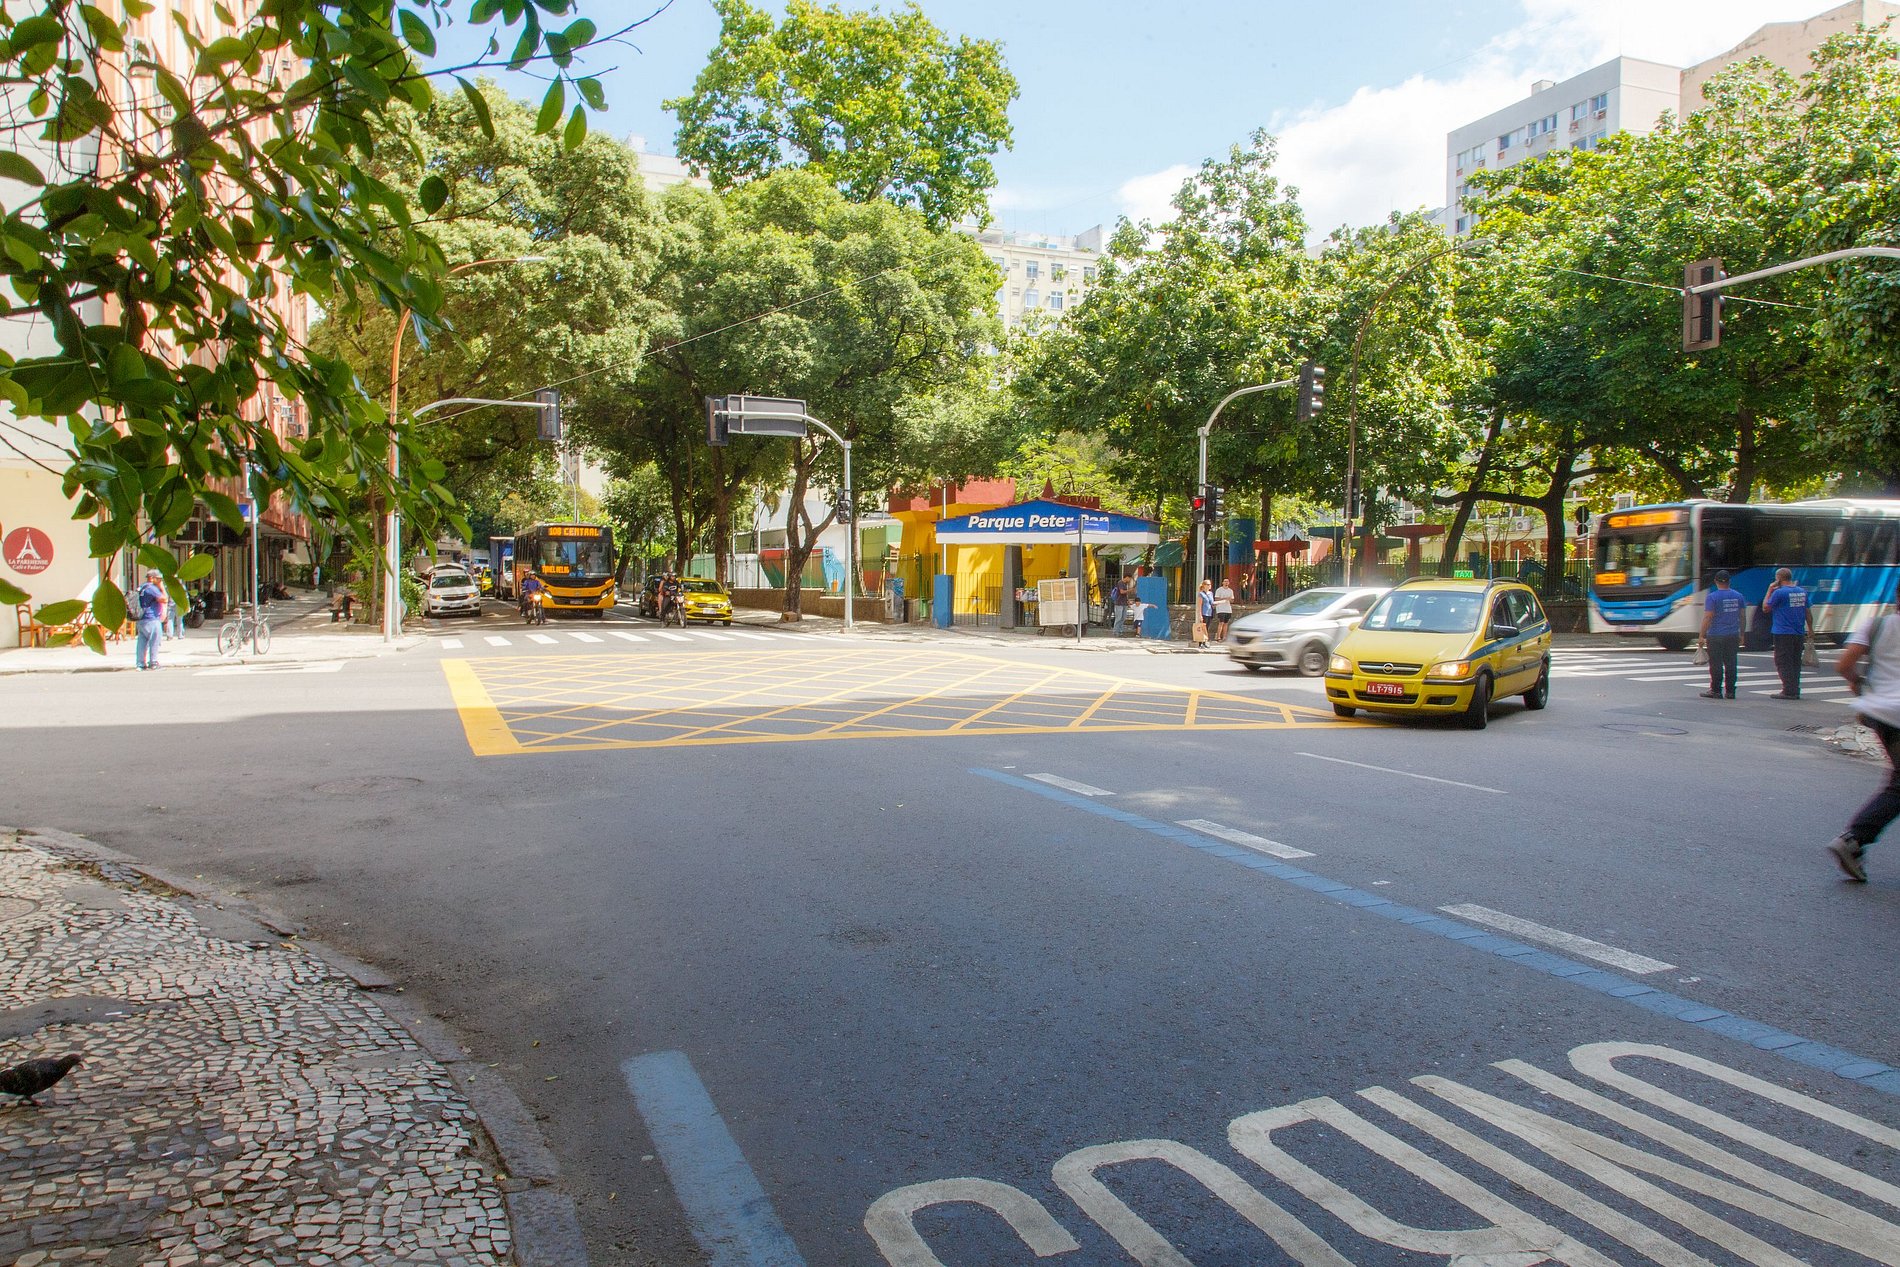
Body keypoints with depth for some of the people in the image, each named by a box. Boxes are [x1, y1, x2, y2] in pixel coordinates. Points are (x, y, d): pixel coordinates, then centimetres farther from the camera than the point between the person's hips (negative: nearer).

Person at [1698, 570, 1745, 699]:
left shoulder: (1712, 597, -9)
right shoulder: (1738, 596, 8)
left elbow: (1707, 618, -12)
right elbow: (1742, 617, 12)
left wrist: (1702, 635, -8)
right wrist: (1741, 635, 19)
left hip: (1715, 636, -5)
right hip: (1733, 635, 5)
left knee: (1716, 664, -1)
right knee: (1731, 664, 7)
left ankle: (1715, 691, 2)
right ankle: (1730, 692, 9)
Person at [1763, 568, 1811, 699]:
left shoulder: (1779, 592, -13)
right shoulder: (1802, 592, 8)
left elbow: (1765, 608, -4)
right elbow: (1807, 613, 13)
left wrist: (1769, 591, 1)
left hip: (1783, 634, -7)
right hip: (1799, 633, 7)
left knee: (1783, 663, -2)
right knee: (1795, 663, 13)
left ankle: (1789, 691, -4)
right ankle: (1795, 691, 15)